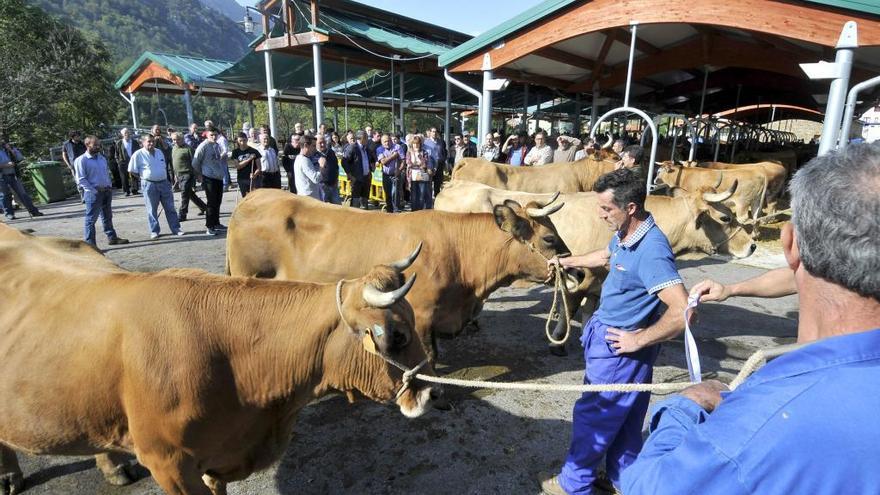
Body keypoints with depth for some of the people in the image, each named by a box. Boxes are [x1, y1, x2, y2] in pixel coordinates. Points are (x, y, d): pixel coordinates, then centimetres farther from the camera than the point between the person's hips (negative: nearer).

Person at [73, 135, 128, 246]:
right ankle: (89, 243, 2)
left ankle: (112, 237, 29)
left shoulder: (102, 158, 13)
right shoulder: (81, 160, -9)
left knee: (107, 216, 18)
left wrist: (109, 187, 8)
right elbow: (81, 179, -13)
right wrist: (94, 191, -17)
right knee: (91, 218, -3)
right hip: (93, 193, -7)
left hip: (106, 191, 7)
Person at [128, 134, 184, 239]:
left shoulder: (159, 152, 10)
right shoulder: (138, 154, -6)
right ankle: (154, 231, 12)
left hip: (164, 183, 4)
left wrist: (166, 179, 11)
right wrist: (143, 177, -1)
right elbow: (132, 171, -5)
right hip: (149, 185, -4)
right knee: (152, 210, 4)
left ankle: (176, 228, 12)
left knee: (170, 208, 6)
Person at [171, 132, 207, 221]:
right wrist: (175, 175, 21)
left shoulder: (188, 149, -10)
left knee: (184, 194, -8)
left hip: (187, 174, -8)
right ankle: (203, 207, 30)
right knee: (190, 194, 15)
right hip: (179, 176, 8)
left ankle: (181, 215, -5)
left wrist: (196, 175, -14)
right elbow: (172, 162, 22)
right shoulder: (173, 148, 14)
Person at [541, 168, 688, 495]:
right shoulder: (625, 235, 0)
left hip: (620, 347, -9)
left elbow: (682, 311, -33)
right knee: (623, 418, 22)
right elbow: (607, 256, 25)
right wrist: (567, 262, 29)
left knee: (593, 415, 8)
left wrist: (639, 340, -22)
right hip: (609, 336, 9)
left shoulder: (651, 250, -29)